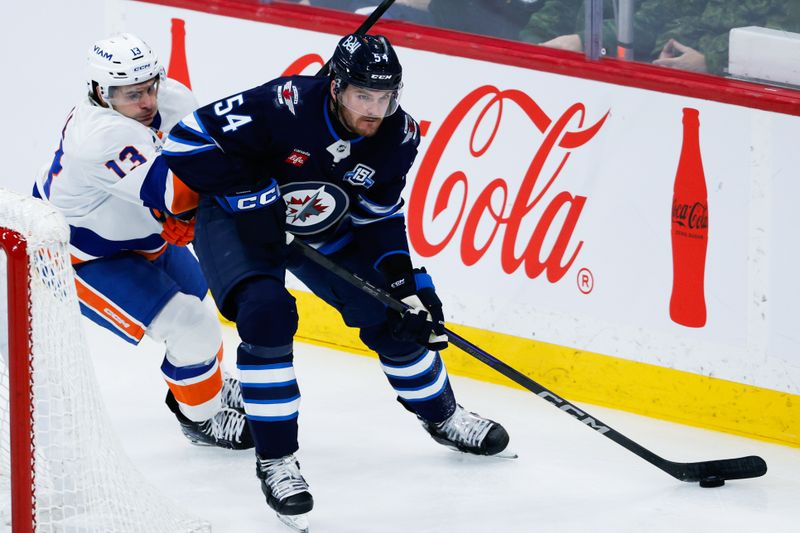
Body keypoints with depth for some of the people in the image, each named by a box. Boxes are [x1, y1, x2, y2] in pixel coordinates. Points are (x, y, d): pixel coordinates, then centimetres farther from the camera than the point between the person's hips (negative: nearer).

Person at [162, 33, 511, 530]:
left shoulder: (397, 135, -18)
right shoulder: (284, 106, -35)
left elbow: (380, 214, -4)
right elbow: (189, 140, -32)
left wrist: (403, 276, -17)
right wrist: (254, 196, -31)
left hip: (324, 227, 5)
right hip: (237, 215, -5)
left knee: (392, 314, 4)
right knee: (267, 314, -29)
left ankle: (442, 416, 33)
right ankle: (276, 459, -16)